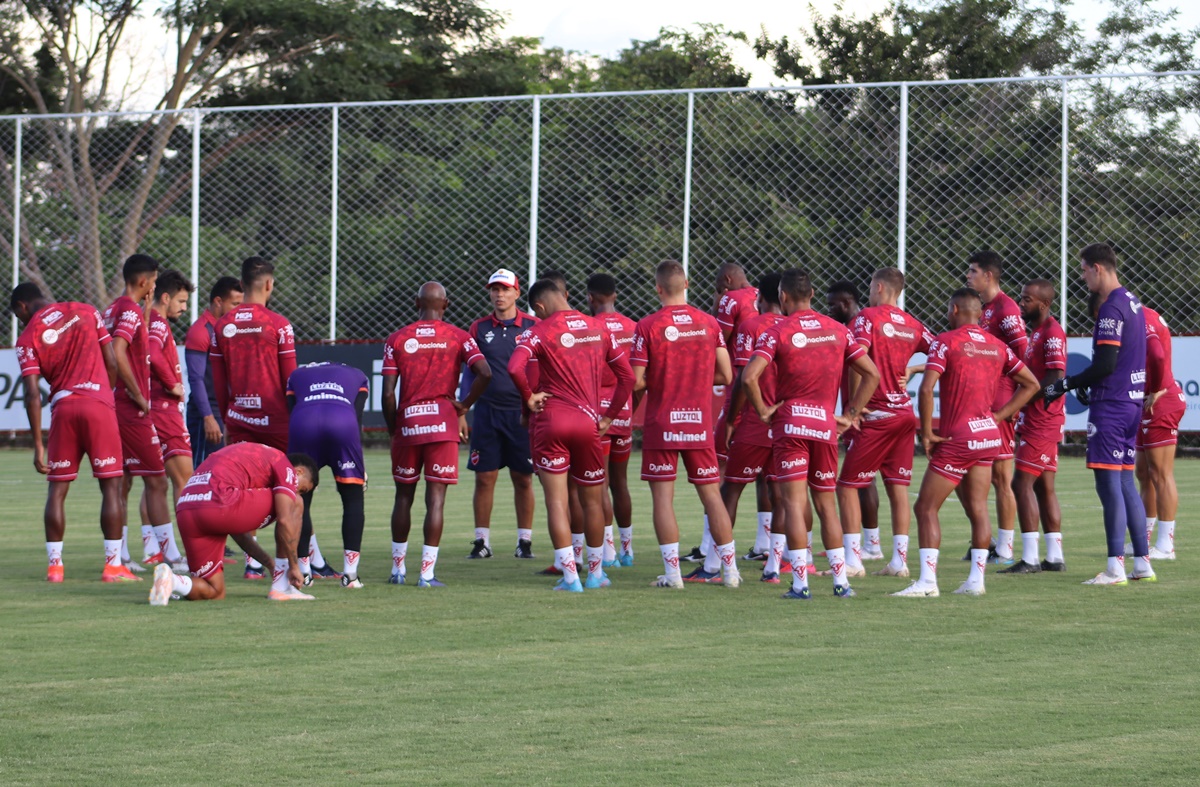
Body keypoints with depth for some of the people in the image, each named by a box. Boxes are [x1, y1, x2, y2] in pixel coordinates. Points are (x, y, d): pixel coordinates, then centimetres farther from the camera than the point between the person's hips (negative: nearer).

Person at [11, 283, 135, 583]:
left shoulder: (28, 337, 3)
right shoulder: (86, 312, 9)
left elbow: (32, 395, -3)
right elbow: (112, 363, 7)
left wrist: (38, 445, -2)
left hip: (63, 408, 0)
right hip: (99, 404, 0)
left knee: (57, 489, 10)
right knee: (111, 485, 2)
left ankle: (54, 566, 8)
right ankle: (113, 565, -3)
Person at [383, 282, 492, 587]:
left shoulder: (397, 339, 2)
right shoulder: (458, 337, 1)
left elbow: (388, 393, -3)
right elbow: (485, 373, -13)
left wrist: (393, 430, 8)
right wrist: (464, 407, 0)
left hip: (407, 424, 1)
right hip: (443, 425, -1)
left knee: (403, 496, 14)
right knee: (435, 498, -1)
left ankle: (398, 568, 19)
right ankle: (427, 573, -5)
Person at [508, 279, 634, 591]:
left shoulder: (540, 331, -5)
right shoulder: (598, 328, 8)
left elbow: (514, 367, -22)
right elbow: (627, 376, 11)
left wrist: (528, 398, -5)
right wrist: (610, 415, 16)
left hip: (551, 423, -3)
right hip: (588, 423, 3)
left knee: (557, 501, 1)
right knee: (592, 501, 16)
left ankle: (570, 576, -3)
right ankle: (596, 572, 25)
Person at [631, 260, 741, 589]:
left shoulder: (647, 326, -9)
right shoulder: (709, 323, 1)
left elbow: (637, 382, -11)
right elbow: (725, 376, 3)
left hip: (662, 423, -3)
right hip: (700, 422, 3)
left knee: (662, 497, 2)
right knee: (711, 494, 9)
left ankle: (672, 571, -2)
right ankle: (730, 569, 10)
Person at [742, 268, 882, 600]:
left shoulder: (777, 332, -6)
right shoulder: (838, 330, 7)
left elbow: (749, 376, -18)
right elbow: (872, 373, 7)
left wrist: (763, 411, -4)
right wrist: (850, 415, 11)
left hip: (791, 424, -4)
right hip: (826, 426, 4)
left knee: (793, 503, -3)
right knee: (826, 503, 14)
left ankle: (800, 583, -9)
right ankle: (841, 581, 11)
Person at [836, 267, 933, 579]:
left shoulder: (868, 317, -9)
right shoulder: (912, 325, 8)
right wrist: (911, 371, 9)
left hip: (875, 415, -6)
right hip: (905, 413, 6)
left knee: (848, 485, 1)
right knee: (898, 487, 8)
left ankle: (853, 558, -4)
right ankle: (899, 559, 7)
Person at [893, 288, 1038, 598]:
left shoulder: (946, 342, -9)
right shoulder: (997, 345, 9)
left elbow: (926, 389, -19)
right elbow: (1031, 384, 14)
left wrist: (926, 433, -10)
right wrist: (998, 416, 12)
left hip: (957, 439, -6)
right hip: (988, 436, 6)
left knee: (926, 508, -2)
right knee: (977, 510, 9)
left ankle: (927, 581, -10)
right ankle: (976, 579, 5)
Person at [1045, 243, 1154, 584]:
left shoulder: (1111, 308, -15)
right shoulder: (1132, 303, 15)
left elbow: (1105, 364, -20)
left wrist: (1065, 385, -11)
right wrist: (1081, 384, 21)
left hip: (1110, 405, -10)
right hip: (1132, 402, 10)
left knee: (1108, 483, -8)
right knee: (1125, 483, 13)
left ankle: (1115, 567, -9)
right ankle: (1142, 563, 13)